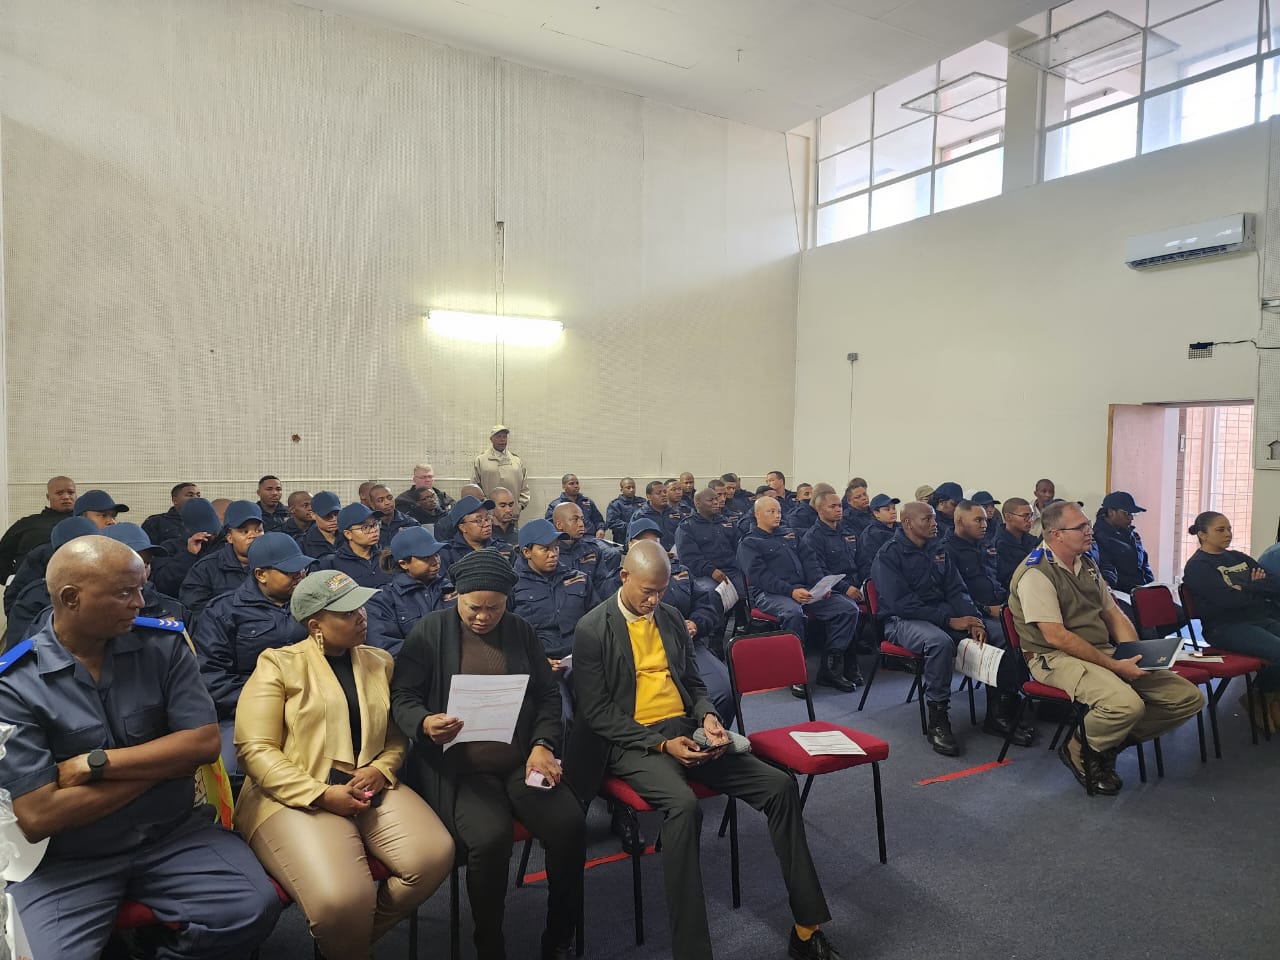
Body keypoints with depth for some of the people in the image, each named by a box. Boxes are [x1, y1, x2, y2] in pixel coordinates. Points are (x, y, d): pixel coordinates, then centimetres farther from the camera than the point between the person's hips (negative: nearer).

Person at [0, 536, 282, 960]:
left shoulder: (163, 645, -2)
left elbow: (204, 743, -8)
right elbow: (37, 817, -14)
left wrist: (94, 763, -14)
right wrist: (163, 764, -10)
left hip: (172, 834, 2)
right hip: (66, 859, -1)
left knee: (254, 909, -18)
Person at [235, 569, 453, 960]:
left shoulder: (380, 662, 14)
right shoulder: (277, 665, 0)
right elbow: (255, 749, -7)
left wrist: (382, 770, -8)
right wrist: (321, 794, -16)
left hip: (372, 790, 5)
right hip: (300, 797, -4)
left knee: (435, 856, -20)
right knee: (340, 898, -30)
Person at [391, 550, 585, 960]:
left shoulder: (521, 631, 10)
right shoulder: (429, 631, 1)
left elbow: (548, 694, 10)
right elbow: (402, 696, 0)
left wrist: (543, 745, -6)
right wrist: (424, 724, -22)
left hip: (521, 760, 3)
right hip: (459, 768, -3)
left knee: (570, 827, -20)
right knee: (490, 839, -30)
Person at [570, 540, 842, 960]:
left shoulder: (671, 618, 11)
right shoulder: (593, 630, -7)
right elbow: (597, 712, -10)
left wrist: (708, 716, -4)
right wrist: (661, 743, -18)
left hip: (685, 732, 6)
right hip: (633, 741, -6)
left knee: (780, 786, -10)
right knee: (684, 805, -36)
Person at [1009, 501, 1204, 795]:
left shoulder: (1086, 564, 15)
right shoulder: (1036, 574, -14)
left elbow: (1114, 615, 19)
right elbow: (1056, 637, -19)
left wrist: (1135, 656, 1)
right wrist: (1114, 666, -18)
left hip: (1103, 652, 9)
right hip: (1056, 658, -9)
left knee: (1188, 697, -2)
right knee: (1127, 703, -34)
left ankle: (1110, 740, 8)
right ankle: (1080, 750, -4)